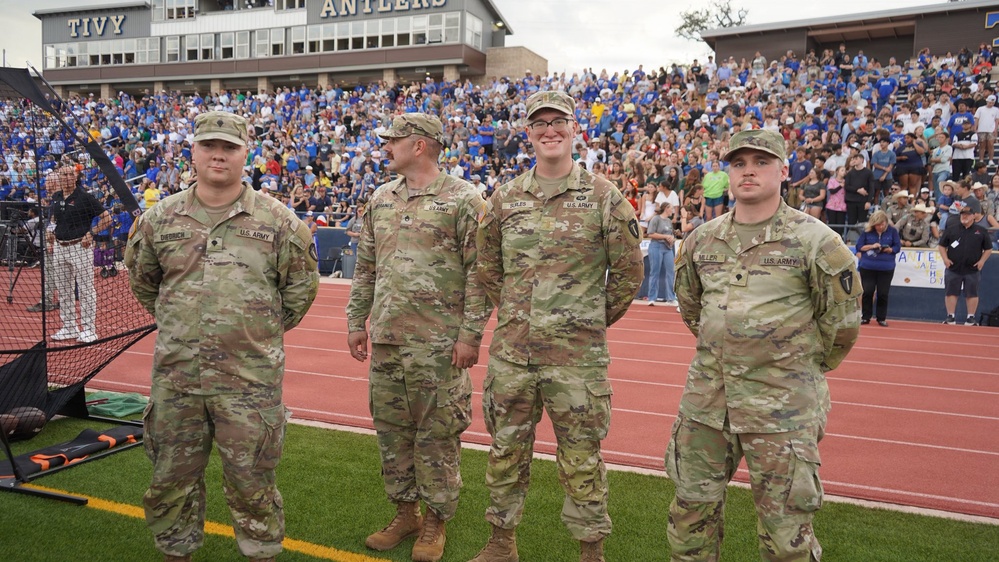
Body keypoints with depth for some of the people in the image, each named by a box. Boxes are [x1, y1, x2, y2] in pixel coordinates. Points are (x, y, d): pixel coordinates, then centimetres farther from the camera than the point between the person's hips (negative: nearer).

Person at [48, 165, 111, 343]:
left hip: (80, 247, -7)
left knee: (85, 289, -2)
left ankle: (88, 329, 4)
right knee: (63, 290, 13)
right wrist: (50, 232, 11)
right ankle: (69, 327, 23)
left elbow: (106, 218, -8)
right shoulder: (56, 197, 10)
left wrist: (91, 233, -15)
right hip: (59, 247, 7)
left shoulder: (85, 197, -8)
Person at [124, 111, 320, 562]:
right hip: (175, 375, 3)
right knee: (172, 474, 15)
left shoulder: (277, 220, -3)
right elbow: (141, 279, 19)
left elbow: (302, 285, 6)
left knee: (250, 479, 7)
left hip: (250, 377, -3)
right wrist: (174, 324, 16)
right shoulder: (160, 218, 4)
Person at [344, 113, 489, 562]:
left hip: (438, 343, -6)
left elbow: (479, 272, -10)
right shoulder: (380, 200, 12)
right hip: (385, 339, 6)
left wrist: (470, 334, -14)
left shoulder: (463, 199, -7)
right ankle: (405, 512, 31)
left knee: (436, 433, 5)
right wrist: (356, 322, 14)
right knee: (391, 428, 13)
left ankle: (435, 521, 22)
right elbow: (365, 267, 17)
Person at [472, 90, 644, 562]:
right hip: (511, 351, 3)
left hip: (578, 355, -3)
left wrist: (592, 321, 6)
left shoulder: (603, 197, -3)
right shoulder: (504, 199, 6)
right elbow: (488, 269, 15)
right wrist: (516, 314, 11)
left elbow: (628, 272, 2)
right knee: (505, 451, 15)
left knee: (582, 458, 8)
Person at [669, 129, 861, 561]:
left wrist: (808, 365, 7)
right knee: (691, 509, 15)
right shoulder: (702, 240, 6)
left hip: (782, 404, -4)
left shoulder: (814, 240, -8)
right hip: (707, 396, 5)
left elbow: (841, 316, -1)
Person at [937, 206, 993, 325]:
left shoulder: (981, 231, 5)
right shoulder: (951, 229, 4)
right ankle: (951, 317, 8)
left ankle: (971, 318, 12)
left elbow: (988, 249, 10)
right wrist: (945, 258, -4)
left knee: (972, 294, 4)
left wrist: (982, 261, -3)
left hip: (973, 270, 0)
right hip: (953, 268, 0)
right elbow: (941, 245, 8)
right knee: (951, 293, 1)